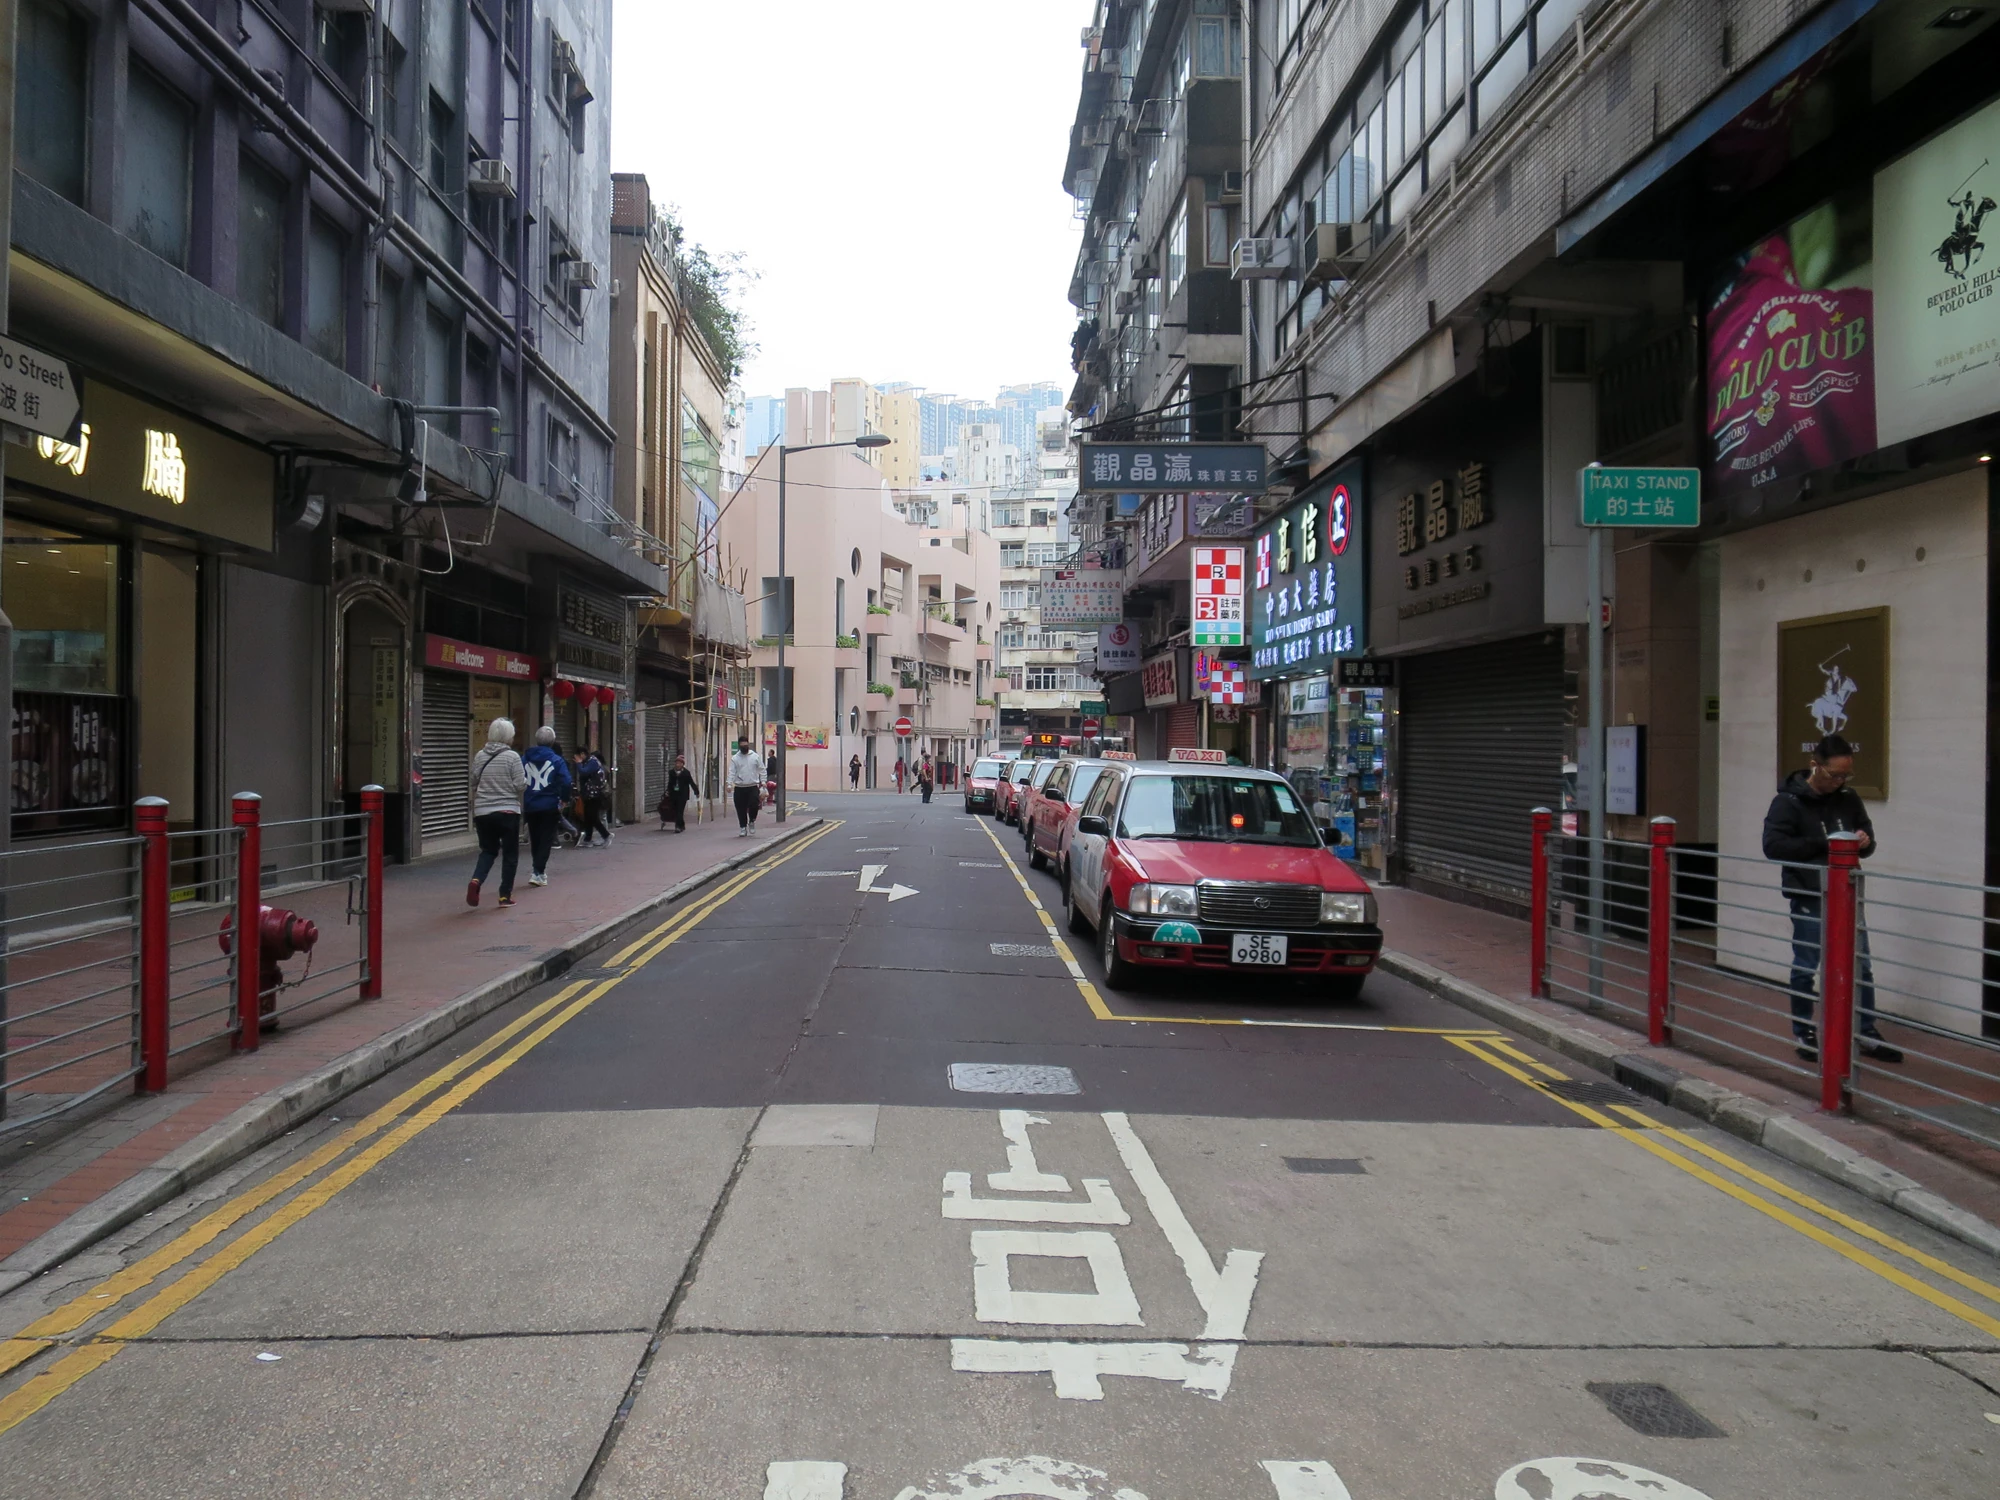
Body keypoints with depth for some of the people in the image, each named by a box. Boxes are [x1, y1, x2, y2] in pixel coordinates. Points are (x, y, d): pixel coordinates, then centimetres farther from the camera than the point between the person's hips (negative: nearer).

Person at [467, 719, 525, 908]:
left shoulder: (479, 756, 3)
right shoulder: (512, 757, -10)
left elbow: (474, 783, 10)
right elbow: (520, 785, -11)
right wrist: (525, 781, 9)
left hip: (482, 812, 4)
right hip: (507, 811, -4)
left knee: (488, 850, 17)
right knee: (510, 853, 8)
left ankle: (476, 880, -9)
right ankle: (505, 895, 8)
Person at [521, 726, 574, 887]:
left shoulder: (524, 759, 2)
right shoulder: (557, 760, -7)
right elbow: (566, 783, -16)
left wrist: (521, 801, 7)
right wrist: (564, 799, -1)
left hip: (530, 806, 3)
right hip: (549, 806, -3)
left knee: (534, 839, 18)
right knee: (546, 840, 3)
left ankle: (539, 868, 29)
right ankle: (538, 872, -6)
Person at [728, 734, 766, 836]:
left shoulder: (755, 756, 4)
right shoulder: (734, 758, 2)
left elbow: (762, 770, 6)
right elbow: (731, 772, -5)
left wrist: (763, 782, -5)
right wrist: (729, 784, -17)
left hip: (753, 787, -1)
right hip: (739, 788, 1)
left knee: (754, 806, -14)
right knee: (741, 810, 4)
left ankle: (751, 821, 14)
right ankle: (743, 828, 17)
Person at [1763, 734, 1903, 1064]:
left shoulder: (1849, 799, 6)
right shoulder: (1789, 800, -9)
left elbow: (1868, 843, 17)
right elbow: (1773, 845, -18)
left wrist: (1865, 842, -8)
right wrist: (1822, 844, -23)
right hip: (1808, 897, -5)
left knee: (1861, 967, 9)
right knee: (1805, 967, 6)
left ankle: (1868, 1035, 21)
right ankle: (1804, 1034, 19)